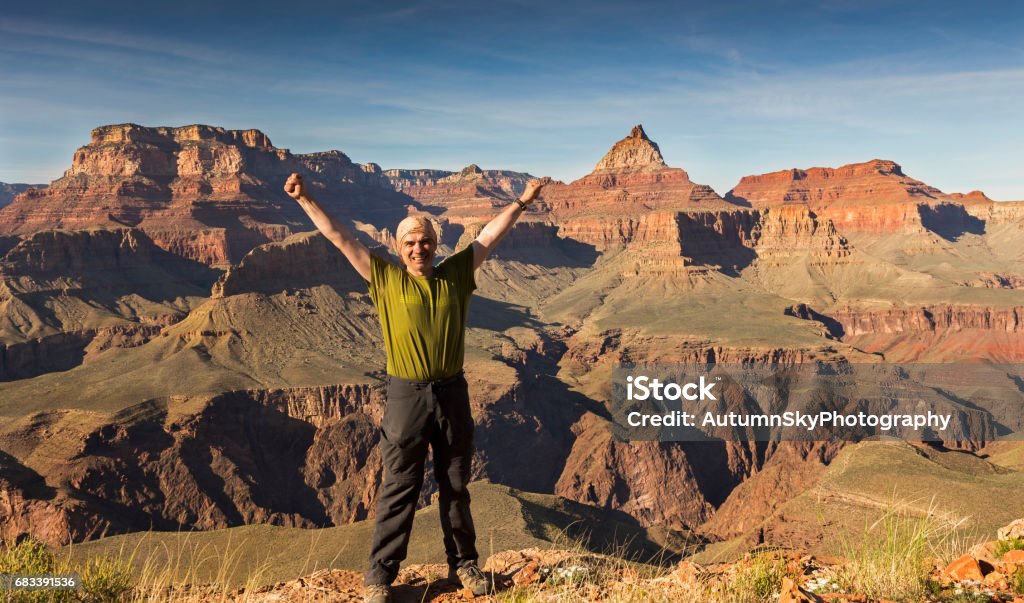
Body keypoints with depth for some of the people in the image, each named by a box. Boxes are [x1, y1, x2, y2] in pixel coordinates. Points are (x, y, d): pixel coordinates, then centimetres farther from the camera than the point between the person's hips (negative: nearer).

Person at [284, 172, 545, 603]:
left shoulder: (456, 274, 5)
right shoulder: (385, 279, 0)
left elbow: (490, 234, 10)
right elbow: (340, 237, -2)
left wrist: (522, 201, 12)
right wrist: (305, 200, -5)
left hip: (452, 393, 2)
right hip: (407, 395, -2)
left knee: (455, 485, 14)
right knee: (398, 489, 4)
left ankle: (463, 565, 28)